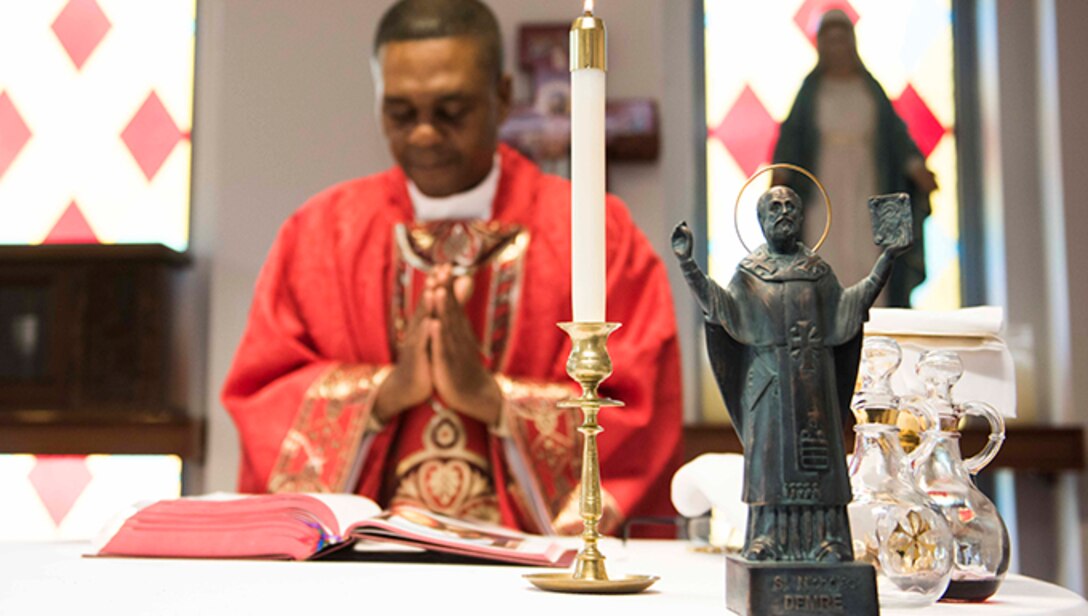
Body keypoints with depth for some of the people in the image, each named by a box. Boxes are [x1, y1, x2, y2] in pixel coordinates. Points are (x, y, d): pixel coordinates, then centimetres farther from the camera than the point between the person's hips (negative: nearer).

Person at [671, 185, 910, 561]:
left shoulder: (816, 269, 15)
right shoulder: (750, 270, 9)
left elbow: (846, 305, 6)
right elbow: (722, 303, -5)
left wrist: (886, 259, 3)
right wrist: (688, 263, -17)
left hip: (813, 377, 2)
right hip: (770, 376, -2)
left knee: (817, 454, -2)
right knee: (770, 452, -4)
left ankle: (824, 539, 0)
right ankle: (767, 538, -1)